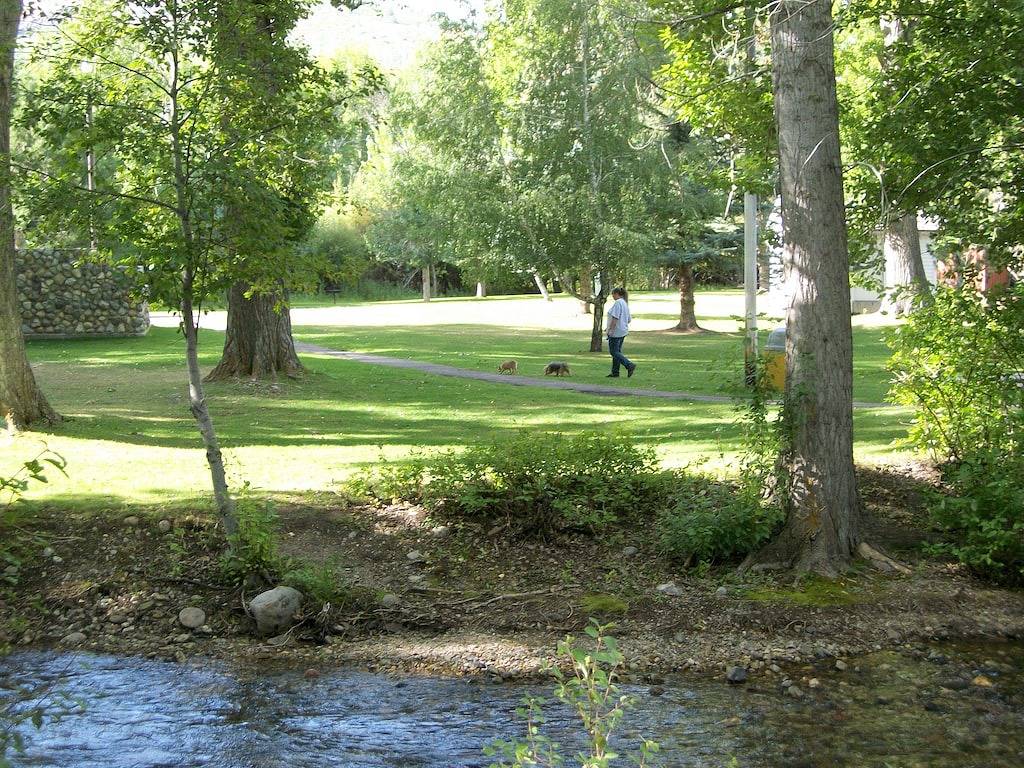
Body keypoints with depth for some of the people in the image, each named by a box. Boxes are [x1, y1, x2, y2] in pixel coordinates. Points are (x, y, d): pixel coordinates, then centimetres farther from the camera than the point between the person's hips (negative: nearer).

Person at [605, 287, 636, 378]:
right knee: (617, 351, 12)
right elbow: (629, 319, 19)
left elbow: (615, 318, -23)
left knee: (614, 352, -6)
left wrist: (610, 330, -21)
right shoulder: (625, 304, 16)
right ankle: (615, 372, 13)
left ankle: (629, 365, -16)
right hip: (623, 331, 10)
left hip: (616, 332, -10)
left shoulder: (617, 303, -15)